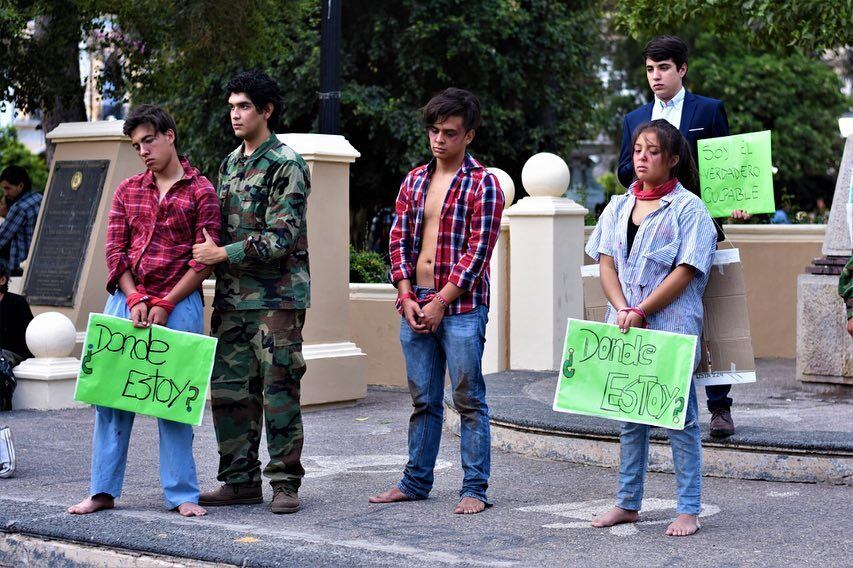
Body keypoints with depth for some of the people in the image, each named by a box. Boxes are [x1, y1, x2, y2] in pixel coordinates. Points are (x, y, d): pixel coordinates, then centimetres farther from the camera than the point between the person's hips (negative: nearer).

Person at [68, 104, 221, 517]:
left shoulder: (200, 192, 0)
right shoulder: (127, 191, 13)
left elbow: (204, 261, -5)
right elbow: (115, 251, 7)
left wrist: (164, 305, -11)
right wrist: (134, 300, -7)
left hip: (178, 305, -4)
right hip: (126, 300, 4)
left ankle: (182, 494, 6)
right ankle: (103, 490, 10)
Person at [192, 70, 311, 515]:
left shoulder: (286, 165, -8)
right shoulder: (230, 164, 16)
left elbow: (281, 239, -16)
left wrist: (223, 253, -16)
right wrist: (207, 253, 9)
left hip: (277, 297, -7)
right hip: (232, 295, 7)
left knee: (279, 391, -4)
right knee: (229, 390, 7)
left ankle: (285, 482, 4)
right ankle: (241, 480, 15)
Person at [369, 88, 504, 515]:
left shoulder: (483, 184, -5)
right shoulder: (413, 182, 13)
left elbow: (477, 252, -11)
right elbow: (398, 241, 12)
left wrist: (439, 302, -13)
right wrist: (407, 297, -1)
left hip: (461, 308, -5)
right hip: (415, 306, 5)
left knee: (469, 400, -2)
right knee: (423, 400, 13)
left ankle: (474, 489, 3)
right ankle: (416, 480, 21)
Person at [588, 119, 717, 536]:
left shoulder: (688, 208, -4)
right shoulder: (619, 207, 12)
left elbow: (685, 271, -11)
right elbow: (606, 264, 7)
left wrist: (640, 311, -15)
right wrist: (623, 311, -9)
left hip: (671, 327, -5)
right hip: (624, 328, 5)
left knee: (679, 417, -1)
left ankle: (689, 510, 3)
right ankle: (628, 503, 20)